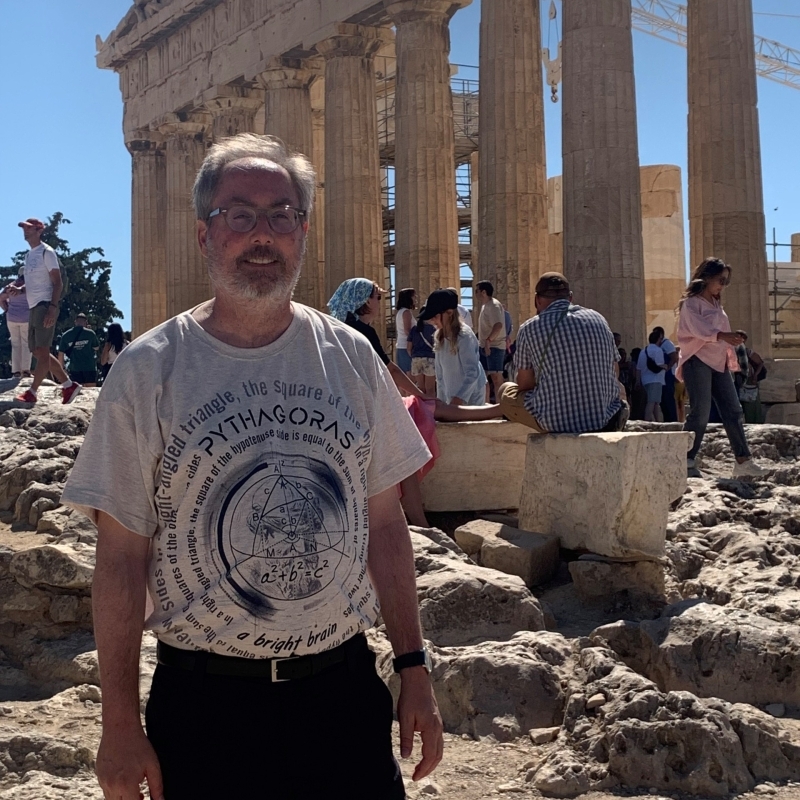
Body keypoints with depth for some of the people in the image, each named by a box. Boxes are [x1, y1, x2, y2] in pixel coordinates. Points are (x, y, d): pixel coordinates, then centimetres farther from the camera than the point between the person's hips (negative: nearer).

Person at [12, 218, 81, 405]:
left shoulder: (46, 252, -7)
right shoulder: (29, 254, 19)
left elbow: (57, 282, -12)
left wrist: (53, 308, -22)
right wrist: (20, 289, 7)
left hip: (45, 306, -10)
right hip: (33, 307, 10)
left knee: (42, 351, -10)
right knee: (37, 352, 10)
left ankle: (32, 392, -11)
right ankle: (69, 385, 16)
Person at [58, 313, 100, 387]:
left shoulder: (65, 335, 3)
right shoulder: (90, 333, -3)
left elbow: (61, 354, 4)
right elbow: (96, 347, 13)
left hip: (74, 369, 2)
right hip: (90, 367, -2)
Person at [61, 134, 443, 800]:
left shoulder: (350, 358, 2)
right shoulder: (148, 371, -7)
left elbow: (384, 523, 6)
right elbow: (121, 557, -7)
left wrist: (414, 669, 4)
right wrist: (120, 726, -8)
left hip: (344, 687, 3)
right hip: (203, 703, -2)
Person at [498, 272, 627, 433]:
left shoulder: (530, 328, -4)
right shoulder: (598, 319, 7)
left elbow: (524, 384, 3)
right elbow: (615, 375, 14)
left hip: (556, 423, -5)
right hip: (605, 420, 5)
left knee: (506, 391, 21)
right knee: (620, 388, 39)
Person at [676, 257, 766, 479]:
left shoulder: (717, 305, 21)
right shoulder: (691, 303, -5)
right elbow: (698, 327, -23)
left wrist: (732, 359, 14)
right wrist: (722, 335, -40)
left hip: (719, 362, 8)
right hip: (698, 361, -8)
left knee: (733, 411, 2)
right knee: (700, 413, -12)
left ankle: (743, 461, 2)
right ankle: (687, 463, -5)